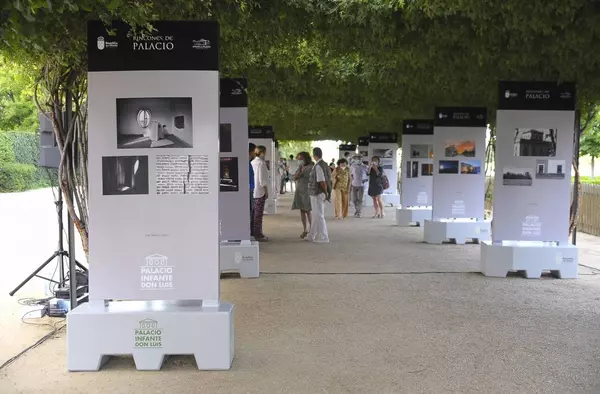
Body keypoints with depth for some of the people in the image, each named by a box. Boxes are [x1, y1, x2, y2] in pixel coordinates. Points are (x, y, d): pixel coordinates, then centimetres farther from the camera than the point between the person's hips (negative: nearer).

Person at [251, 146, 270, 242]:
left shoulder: (252, 162, 10)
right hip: (260, 191, -8)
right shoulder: (261, 163, -14)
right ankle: (258, 235, 1)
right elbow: (262, 179, -17)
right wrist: (266, 191, -9)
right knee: (259, 213, -3)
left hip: (253, 191, 8)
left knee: (255, 213, 14)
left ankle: (254, 233, 21)